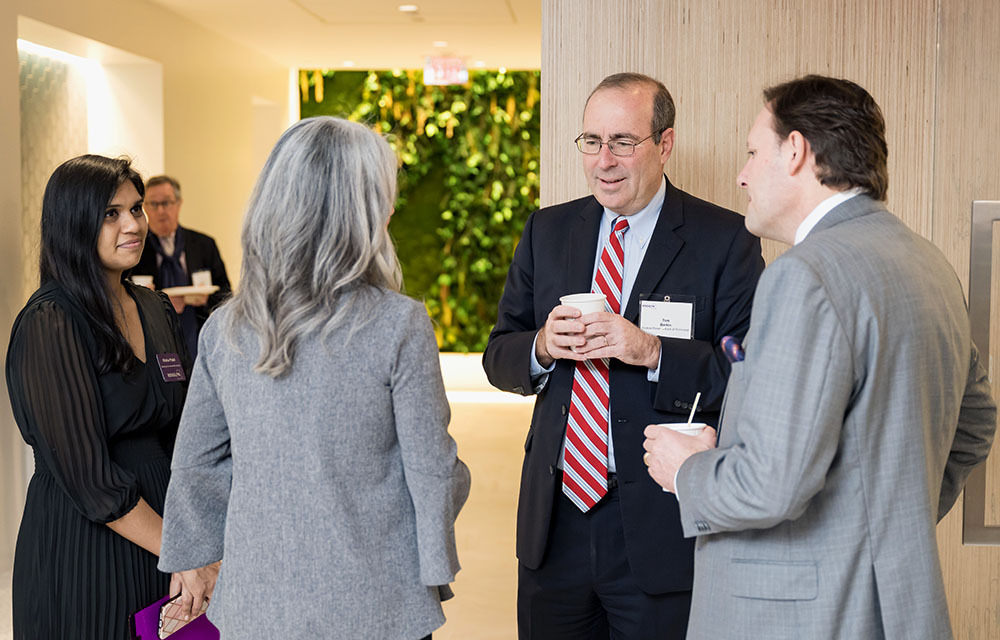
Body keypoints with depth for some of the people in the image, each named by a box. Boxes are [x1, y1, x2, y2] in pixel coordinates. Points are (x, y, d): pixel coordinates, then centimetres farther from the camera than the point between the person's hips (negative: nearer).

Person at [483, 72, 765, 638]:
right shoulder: (547, 231, 8)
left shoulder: (724, 241, -6)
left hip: (661, 528, -4)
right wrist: (542, 346, -12)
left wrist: (653, 351, -24)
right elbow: (498, 356, 9)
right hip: (555, 521, 4)